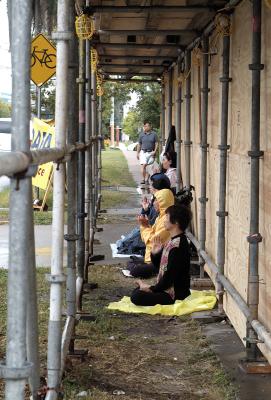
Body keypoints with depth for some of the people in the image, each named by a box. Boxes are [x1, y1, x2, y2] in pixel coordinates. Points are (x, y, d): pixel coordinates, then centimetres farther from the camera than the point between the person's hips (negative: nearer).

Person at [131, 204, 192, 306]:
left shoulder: (177, 246, -24)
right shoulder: (172, 241, 7)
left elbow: (170, 275, -24)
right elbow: (158, 264, 16)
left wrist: (152, 288, -13)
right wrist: (155, 253, -4)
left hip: (175, 294, -10)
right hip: (167, 289, 10)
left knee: (136, 297, -22)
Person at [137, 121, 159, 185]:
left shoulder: (154, 134, 1)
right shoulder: (141, 134, 6)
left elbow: (156, 143, 5)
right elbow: (139, 144, 14)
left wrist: (154, 151, -7)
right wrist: (137, 153, 12)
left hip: (151, 153, -1)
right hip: (143, 152, 1)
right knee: (143, 165, -13)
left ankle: (147, 179, 8)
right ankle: (143, 179, -7)